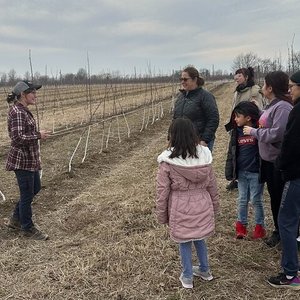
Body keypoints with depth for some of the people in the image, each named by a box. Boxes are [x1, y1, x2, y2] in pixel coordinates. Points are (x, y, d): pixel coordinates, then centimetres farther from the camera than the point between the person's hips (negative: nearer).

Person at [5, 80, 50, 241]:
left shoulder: (23, 110, 9)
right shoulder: (17, 112, -20)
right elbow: (18, 138, -25)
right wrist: (38, 135, -17)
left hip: (30, 158, 10)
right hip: (22, 160, -10)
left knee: (35, 188, 21)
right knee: (27, 194, 4)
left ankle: (15, 219, 35)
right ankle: (28, 228, 22)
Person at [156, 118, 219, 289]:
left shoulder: (168, 161, -16)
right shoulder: (204, 156, -5)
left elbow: (162, 192, -10)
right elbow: (212, 185, 4)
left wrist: (162, 215, 2)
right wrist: (215, 206, 18)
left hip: (180, 210, -3)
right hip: (202, 206, 4)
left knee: (184, 242, 15)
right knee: (200, 238, 24)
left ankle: (187, 277, 29)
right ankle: (205, 270, 41)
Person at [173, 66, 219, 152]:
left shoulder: (205, 96, -8)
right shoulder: (181, 95, 12)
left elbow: (213, 120, -13)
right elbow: (175, 117, 20)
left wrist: (205, 140, -18)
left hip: (200, 142, -6)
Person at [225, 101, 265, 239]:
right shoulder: (236, 132, 3)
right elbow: (231, 152, 6)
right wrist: (230, 171, 4)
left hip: (256, 172, -4)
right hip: (242, 172, 5)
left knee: (256, 200, 7)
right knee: (242, 200, 14)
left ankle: (260, 226, 24)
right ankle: (241, 225, 28)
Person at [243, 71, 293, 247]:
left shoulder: (283, 107, -21)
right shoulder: (272, 105, 9)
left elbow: (276, 134, -27)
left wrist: (253, 131, -16)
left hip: (279, 161, -9)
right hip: (268, 158, 9)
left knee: (280, 198, 5)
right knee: (274, 195, 19)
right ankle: (279, 230, 35)